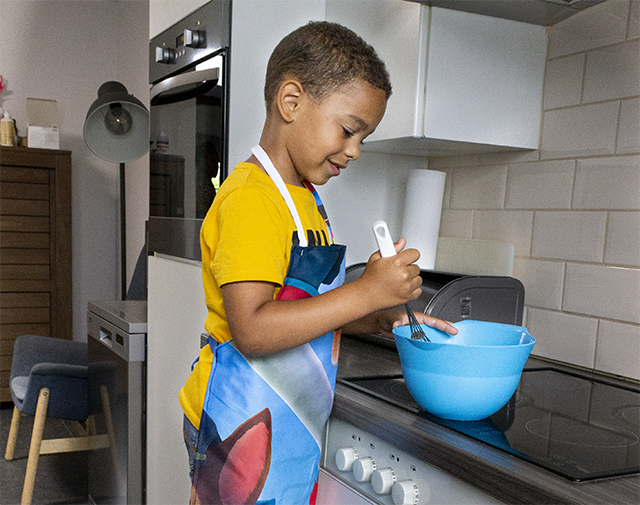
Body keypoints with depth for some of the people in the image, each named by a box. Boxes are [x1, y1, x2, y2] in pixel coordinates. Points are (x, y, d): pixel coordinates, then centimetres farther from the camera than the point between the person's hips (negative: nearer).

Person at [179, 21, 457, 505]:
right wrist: (366, 293, -26)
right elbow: (252, 329, -27)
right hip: (243, 424, -9)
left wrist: (382, 320, 7)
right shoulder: (250, 198, -18)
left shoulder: (303, 197, 13)